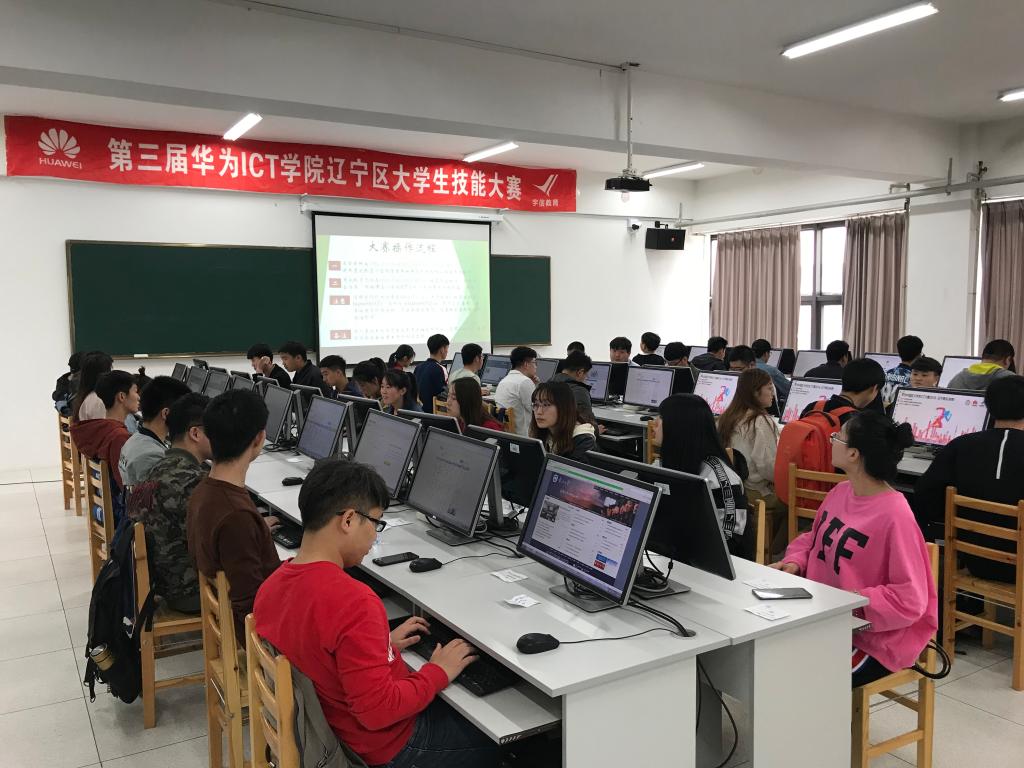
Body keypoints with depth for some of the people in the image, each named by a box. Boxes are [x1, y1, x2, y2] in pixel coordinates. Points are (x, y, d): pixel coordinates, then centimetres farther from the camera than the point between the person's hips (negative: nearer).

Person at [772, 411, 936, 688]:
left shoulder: (894, 516, -22)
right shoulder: (840, 492, 2)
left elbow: (910, 601, -20)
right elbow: (813, 539, 17)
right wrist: (795, 562, -2)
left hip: (872, 640, -7)